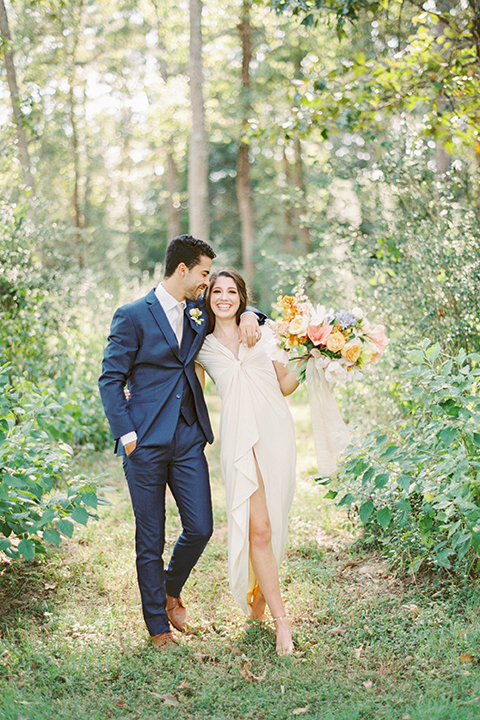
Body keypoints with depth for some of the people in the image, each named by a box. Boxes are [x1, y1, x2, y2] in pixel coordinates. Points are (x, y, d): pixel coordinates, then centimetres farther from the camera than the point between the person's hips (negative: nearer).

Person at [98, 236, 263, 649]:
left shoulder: (199, 310, 10)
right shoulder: (133, 316, -6)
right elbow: (110, 379, -5)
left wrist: (248, 316, 4)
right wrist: (126, 434, -12)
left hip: (189, 440, 5)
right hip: (146, 444, -5)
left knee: (200, 527, 3)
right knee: (151, 540, 5)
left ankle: (172, 590, 33)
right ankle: (158, 626, 21)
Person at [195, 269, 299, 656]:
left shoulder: (263, 332, 13)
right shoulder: (202, 346, 11)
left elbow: (285, 383, 15)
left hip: (276, 431, 1)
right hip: (239, 437, -1)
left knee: (273, 524, 5)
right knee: (257, 528, -8)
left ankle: (258, 597, 27)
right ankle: (281, 618, 0)